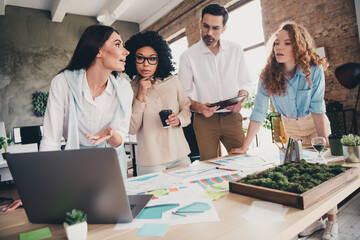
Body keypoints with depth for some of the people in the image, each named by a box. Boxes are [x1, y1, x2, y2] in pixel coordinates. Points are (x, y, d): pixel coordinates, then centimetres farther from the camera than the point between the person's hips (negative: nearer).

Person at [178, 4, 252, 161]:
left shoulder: (236, 50, 6)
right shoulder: (188, 56, -1)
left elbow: (245, 82, 12)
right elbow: (184, 93, -1)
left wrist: (240, 100, -8)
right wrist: (198, 107, -20)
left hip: (232, 117, 2)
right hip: (204, 120, -2)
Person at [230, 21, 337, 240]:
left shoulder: (315, 70, -23)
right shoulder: (268, 76, -20)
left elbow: (317, 107, -20)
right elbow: (259, 113, -22)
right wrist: (245, 147, -25)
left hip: (315, 124, -1)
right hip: (290, 126, 2)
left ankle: (332, 221, 20)